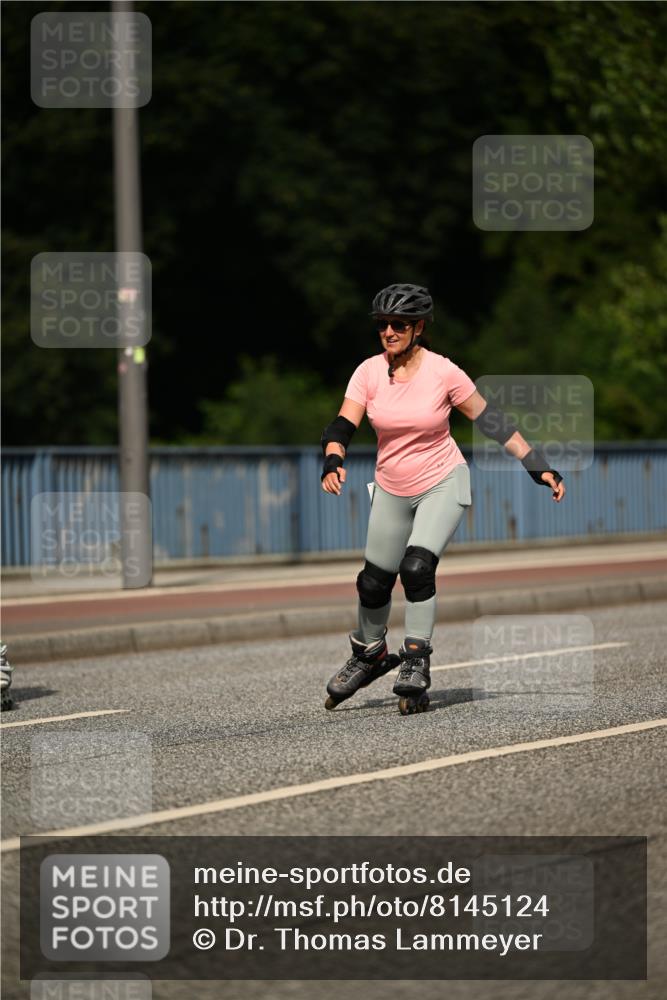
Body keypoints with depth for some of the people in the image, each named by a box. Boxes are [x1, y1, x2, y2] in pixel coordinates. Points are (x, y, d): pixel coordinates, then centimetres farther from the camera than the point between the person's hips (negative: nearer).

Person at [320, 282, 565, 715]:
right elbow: (343, 425, -16)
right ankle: (369, 654, 38)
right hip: (392, 490, 4)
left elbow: (491, 419, -8)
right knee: (374, 582, 11)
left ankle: (416, 664, -12)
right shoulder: (369, 372, -9)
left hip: (443, 484, -4)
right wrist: (333, 462, -39)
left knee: (417, 568, -24)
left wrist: (539, 467, -10)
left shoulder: (443, 372, -15)